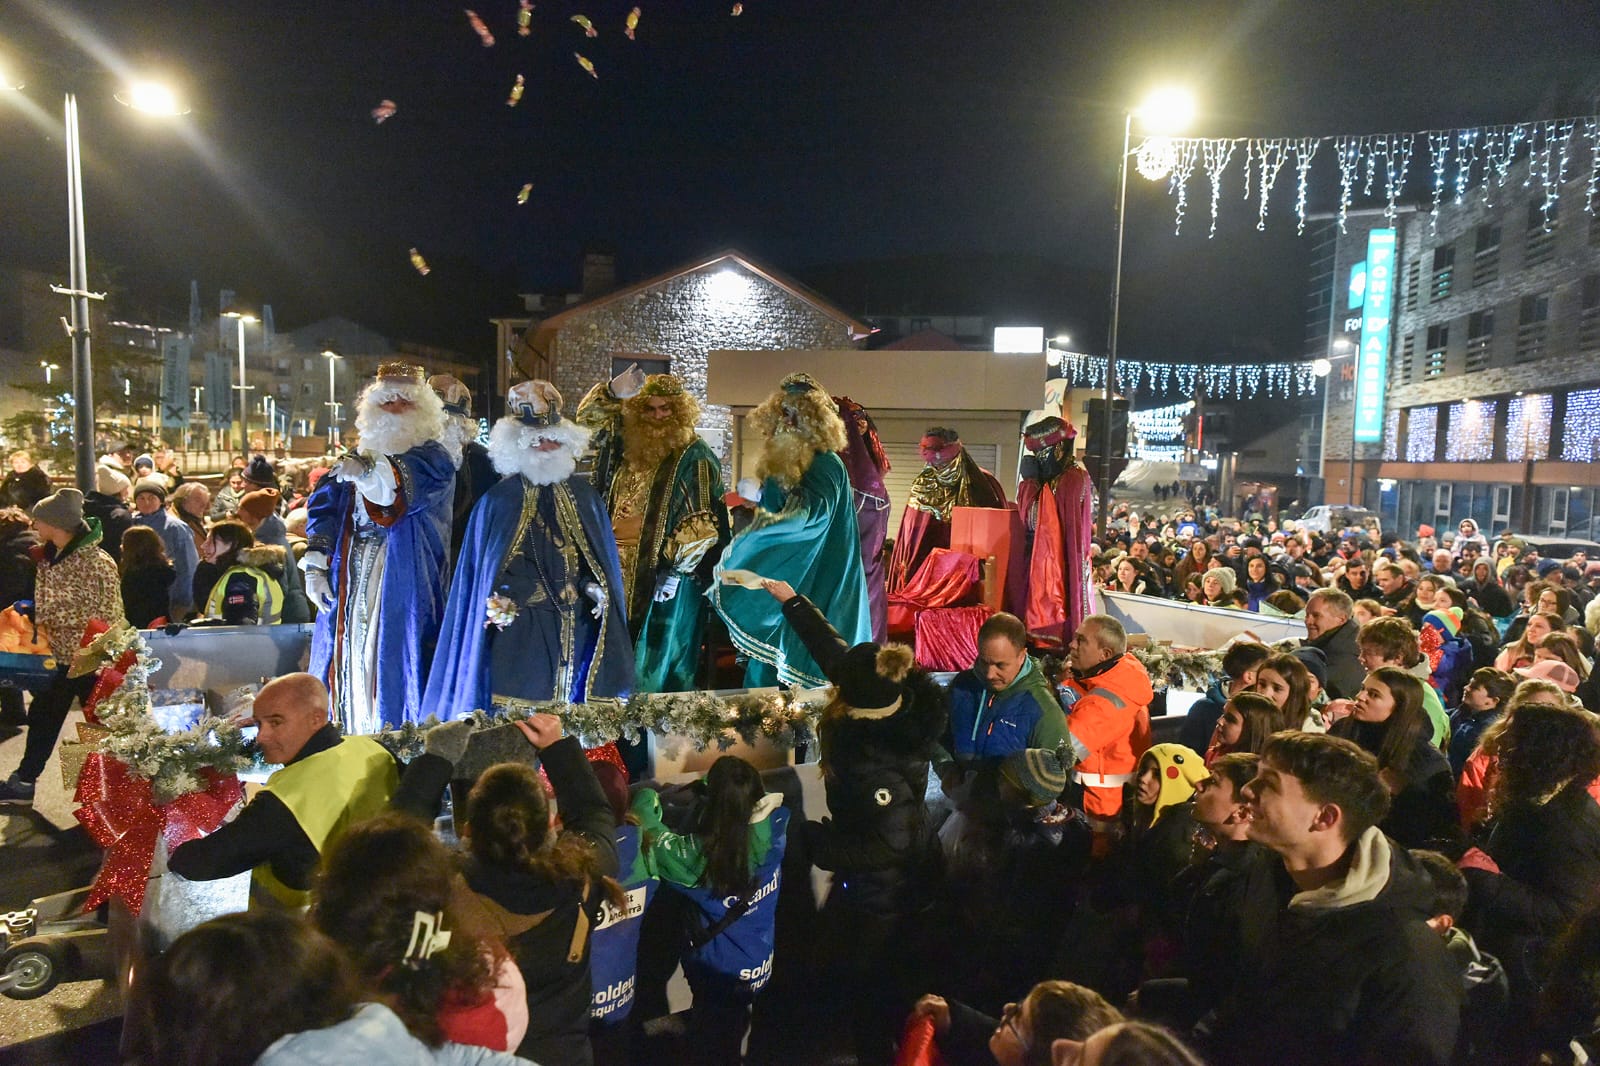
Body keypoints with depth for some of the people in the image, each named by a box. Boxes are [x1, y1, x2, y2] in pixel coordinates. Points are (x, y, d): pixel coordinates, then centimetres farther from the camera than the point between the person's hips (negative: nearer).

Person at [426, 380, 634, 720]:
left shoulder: (583, 494, 8)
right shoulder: (500, 499, -2)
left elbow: (603, 555, 12)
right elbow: (482, 565, 0)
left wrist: (596, 587, -4)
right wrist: (497, 602, -13)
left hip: (576, 626, 3)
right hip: (520, 628, -3)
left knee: (572, 704, 10)